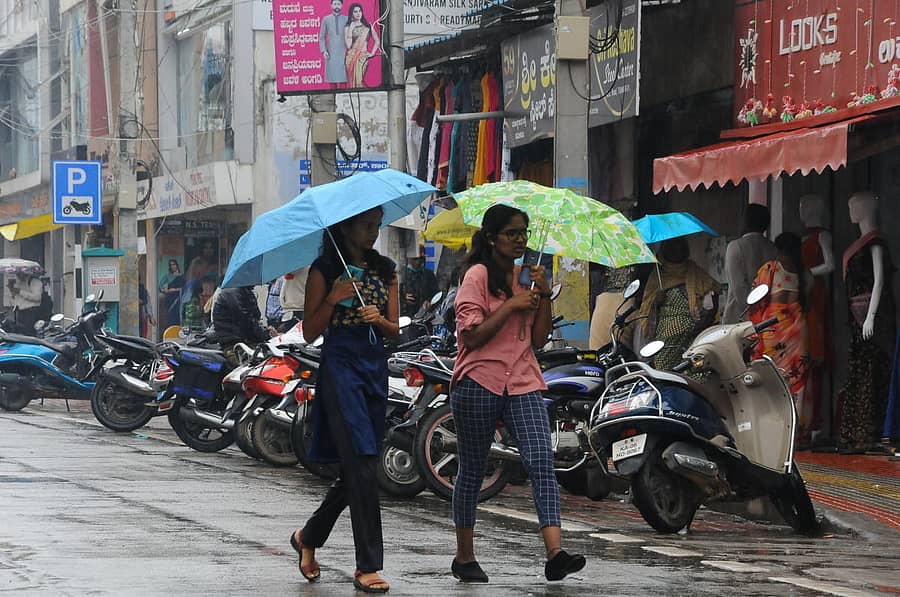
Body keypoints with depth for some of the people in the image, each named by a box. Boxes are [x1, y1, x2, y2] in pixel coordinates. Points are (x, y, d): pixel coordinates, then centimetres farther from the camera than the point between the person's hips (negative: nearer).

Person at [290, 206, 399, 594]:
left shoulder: (385, 271, 15)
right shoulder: (324, 270, 0)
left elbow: (394, 330, 13)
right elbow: (310, 331, -2)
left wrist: (379, 319, -9)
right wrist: (333, 299, -17)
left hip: (376, 368, 6)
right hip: (339, 364, -6)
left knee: (359, 468, 8)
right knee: (361, 465, -14)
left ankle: (308, 537, 30)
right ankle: (367, 566, -14)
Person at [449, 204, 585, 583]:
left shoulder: (524, 276, 15)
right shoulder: (478, 275, -3)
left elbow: (539, 337, 11)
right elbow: (472, 336, -12)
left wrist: (543, 296, -1)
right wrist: (511, 305, -14)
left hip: (522, 383, 4)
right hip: (479, 382, -4)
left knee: (541, 462, -14)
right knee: (472, 471, 6)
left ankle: (555, 555, -24)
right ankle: (464, 558, 19)